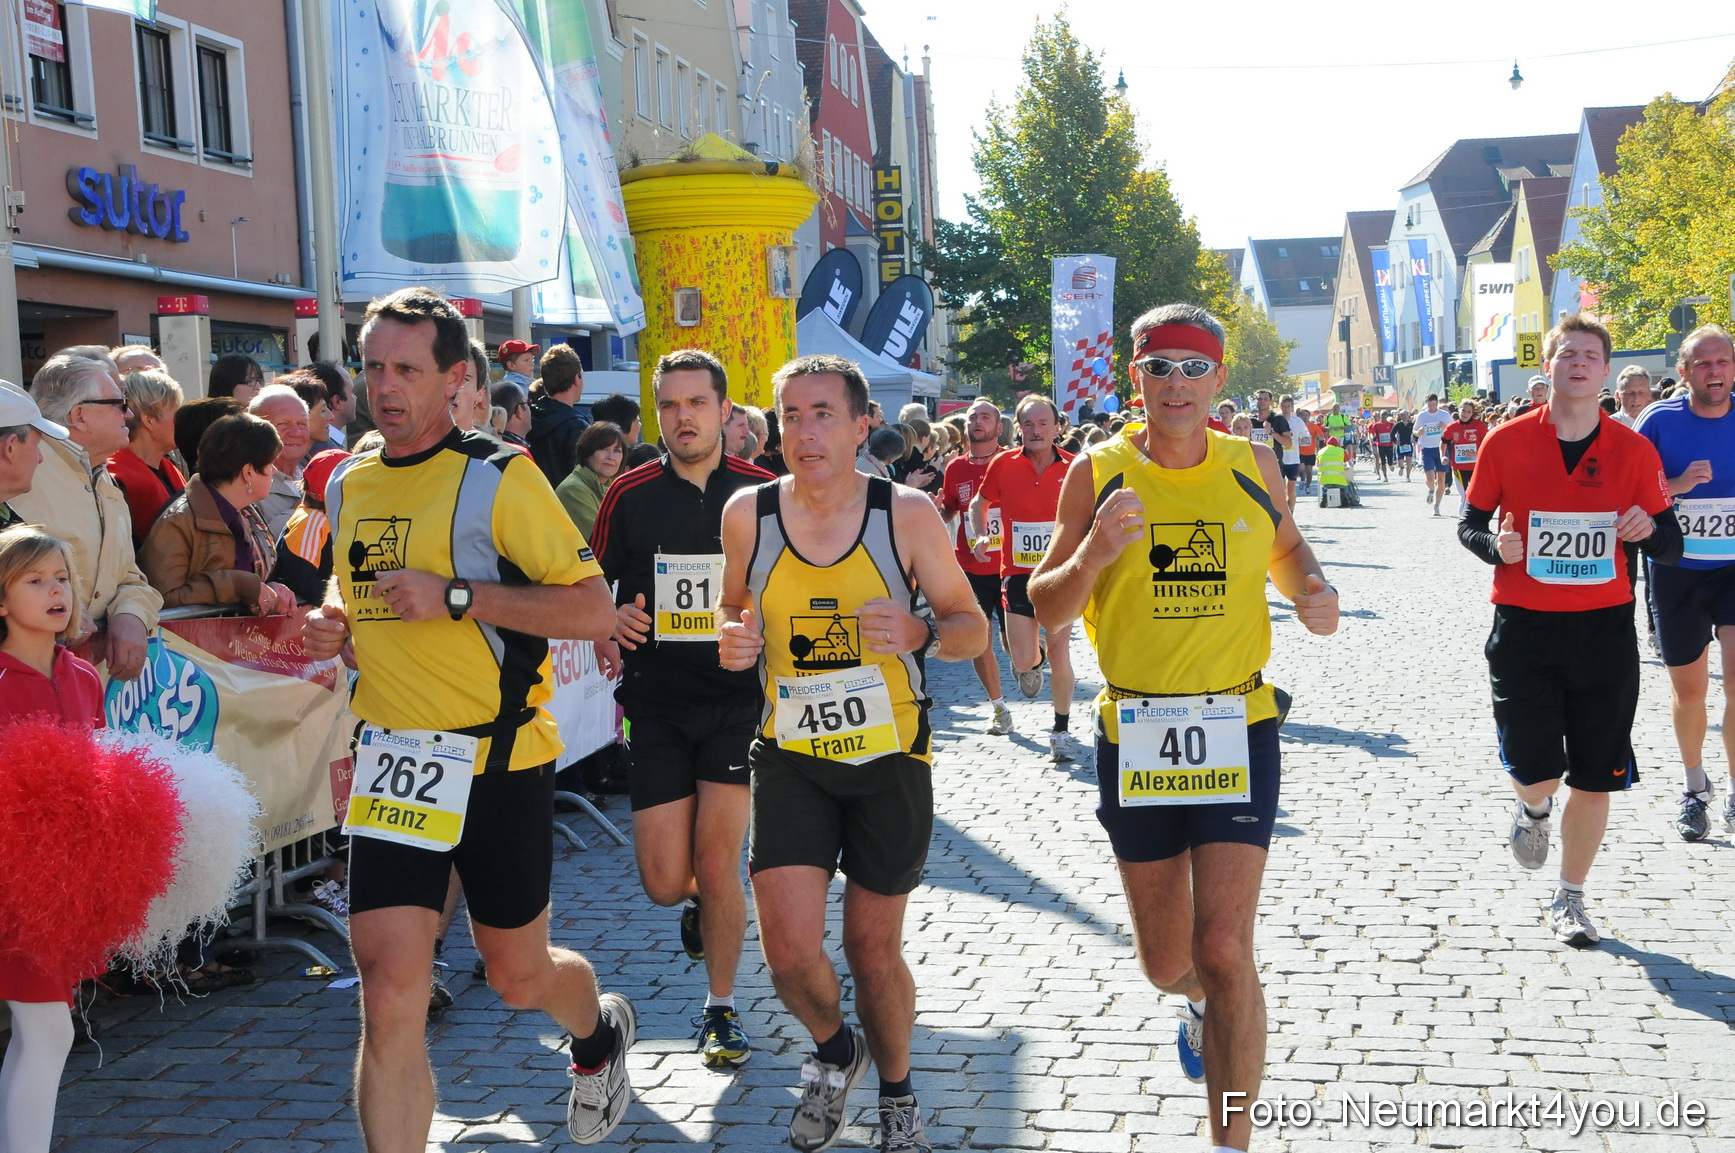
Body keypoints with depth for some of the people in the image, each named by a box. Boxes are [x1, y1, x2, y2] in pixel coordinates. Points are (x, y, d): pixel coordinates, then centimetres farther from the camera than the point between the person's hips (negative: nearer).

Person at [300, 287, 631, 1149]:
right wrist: (337, 626, 4)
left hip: (499, 759, -4)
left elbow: (594, 610, -14)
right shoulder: (347, 484, 9)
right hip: (391, 760, 4)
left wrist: (457, 596, -21)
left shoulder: (498, 477, -10)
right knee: (389, 995, -7)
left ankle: (600, 1034, 49)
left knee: (517, 975, 15)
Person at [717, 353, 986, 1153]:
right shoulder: (749, 514, -5)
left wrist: (919, 633, -25)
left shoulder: (907, 514, -11)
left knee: (874, 949, 9)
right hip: (791, 757, 1)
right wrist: (732, 641, -12)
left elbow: (971, 627, -3)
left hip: (890, 758, -1)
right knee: (789, 953, -6)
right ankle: (834, 1050, 30)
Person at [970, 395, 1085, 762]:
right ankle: (1033, 661, 39)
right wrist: (981, 535, -3)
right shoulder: (1003, 465, -3)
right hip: (1017, 573, 1)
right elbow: (979, 503, 14)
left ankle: (1061, 731, 15)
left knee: (1059, 654, -1)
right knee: (1023, 660, -1)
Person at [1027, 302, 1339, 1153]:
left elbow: (1285, 547, 21)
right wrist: (1092, 556, -23)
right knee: (1165, 963, 12)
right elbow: (1047, 609, -3)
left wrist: (1312, 592, -1)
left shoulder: (1253, 466, 1)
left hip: (1237, 731, 0)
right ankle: (1204, 1003, 50)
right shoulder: (1098, 474, -3)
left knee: (1224, 950, -11)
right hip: (1132, 734, 1)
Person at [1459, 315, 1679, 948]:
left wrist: (1649, 531, -17)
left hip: (1604, 628, 1)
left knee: (1594, 779, 5)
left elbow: (1671, 548, 6)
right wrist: (1496, 546, -16)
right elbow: (1470, 523, 6)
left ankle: (1570, 900, 24)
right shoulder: (1507, 442, -3)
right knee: (1537, 773, -6)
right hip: (1524, 627, -1)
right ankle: (1534, 809, 33)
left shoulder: (1634, 449, 0)